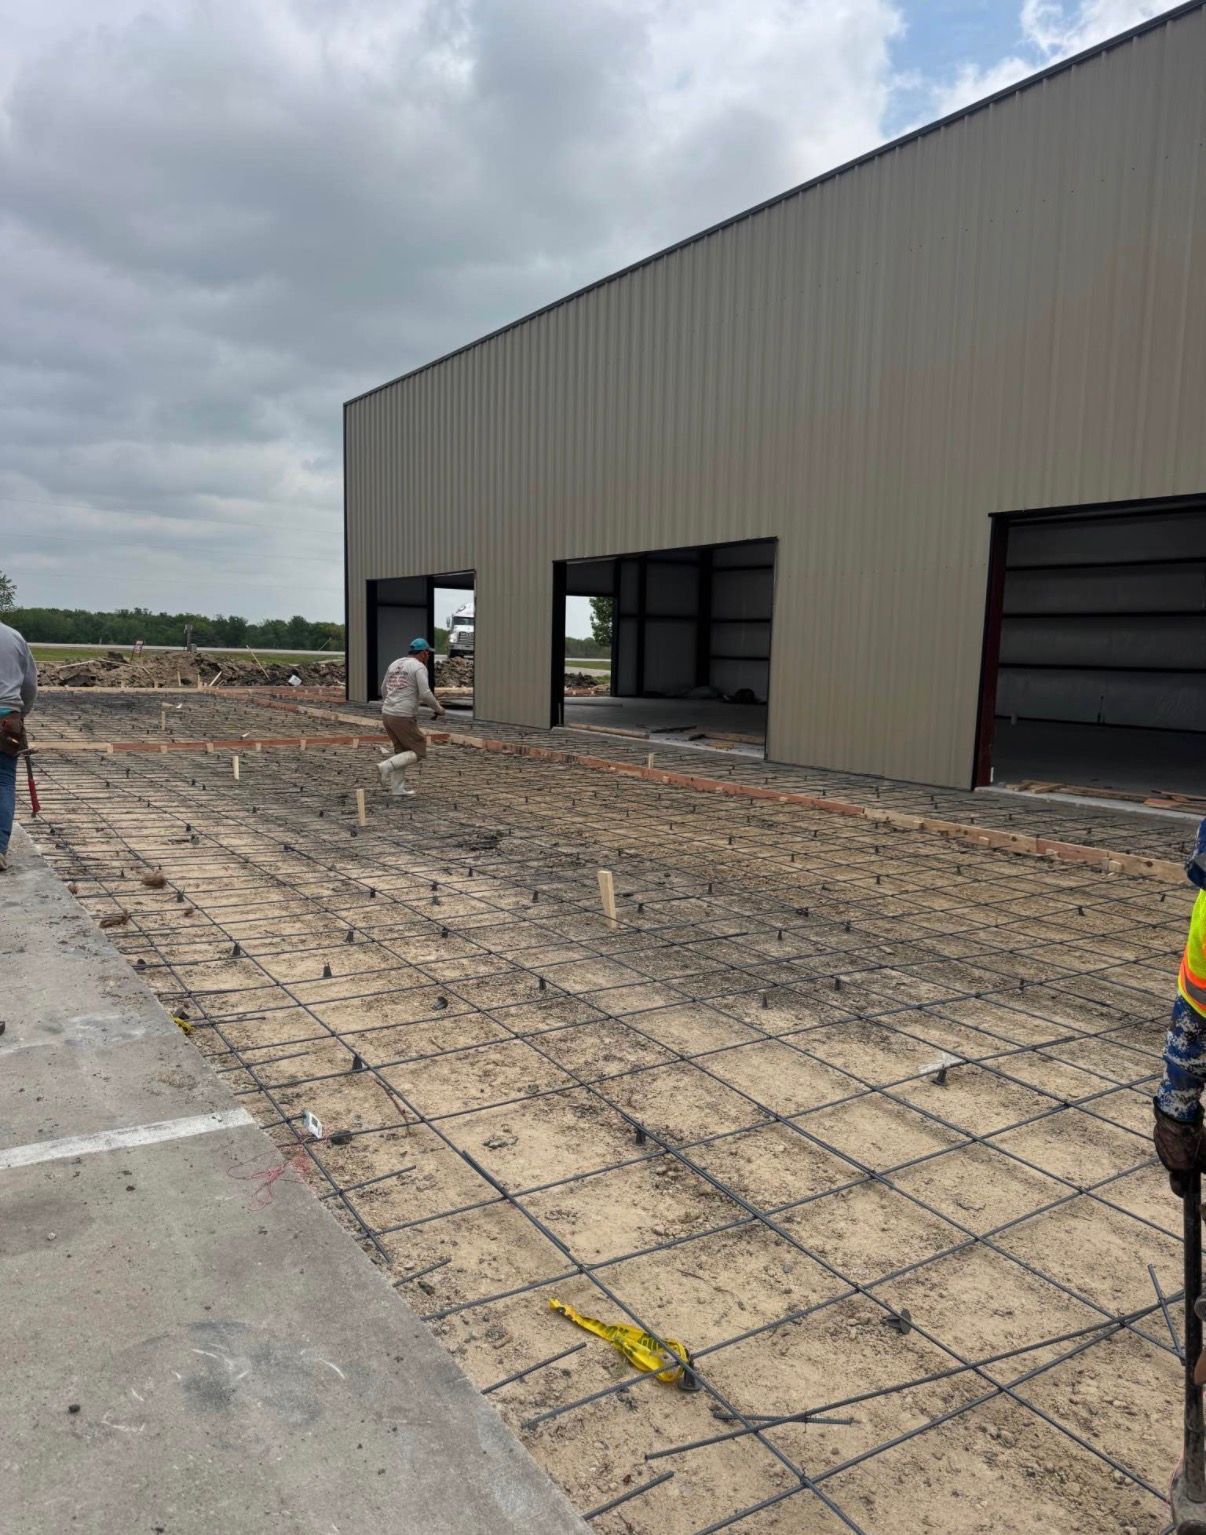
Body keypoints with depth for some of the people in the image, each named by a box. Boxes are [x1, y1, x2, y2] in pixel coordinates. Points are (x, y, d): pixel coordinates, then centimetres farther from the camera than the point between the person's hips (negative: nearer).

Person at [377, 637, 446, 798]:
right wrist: (439, 708, 1)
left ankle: (397, 788, 15)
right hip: (404, 718, -8)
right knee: (418, 753, 5)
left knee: (403, 751, 20)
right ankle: (387, 766, -12)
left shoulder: (394, 664, 15)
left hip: (387, 714, 8)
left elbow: (384, 690, 24)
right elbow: (426, 694, -17)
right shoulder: (419, 667, -9)